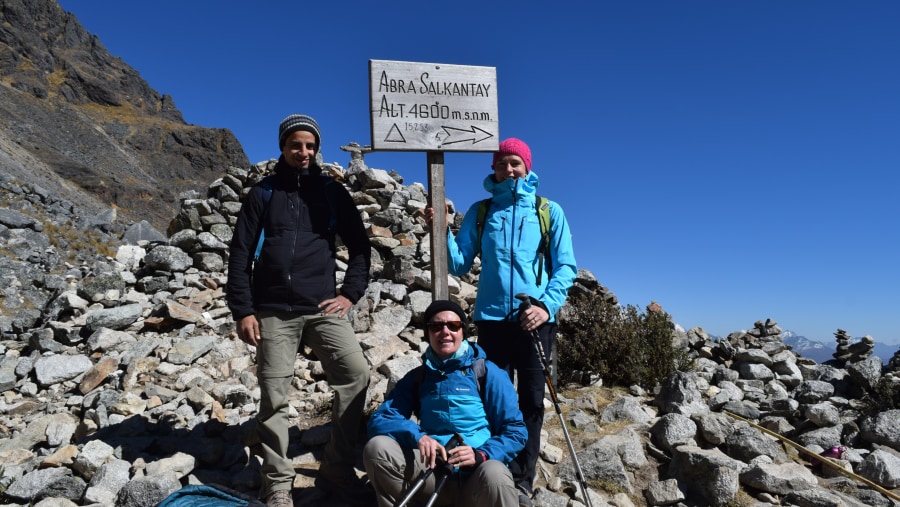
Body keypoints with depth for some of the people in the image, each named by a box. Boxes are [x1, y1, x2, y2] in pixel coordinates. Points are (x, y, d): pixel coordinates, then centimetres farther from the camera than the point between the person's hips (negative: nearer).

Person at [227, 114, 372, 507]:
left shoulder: (333, 193, 10)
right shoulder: (262, 194, 8)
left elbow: (360, 246, 12)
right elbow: (240, 255, 5)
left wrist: (350, 293, 1)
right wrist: (243, 311, -3)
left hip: (322, 307, 1)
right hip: (273, 312, 0)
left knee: (355, 374, -15)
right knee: (273, 399, 1)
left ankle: (336, 469, 0)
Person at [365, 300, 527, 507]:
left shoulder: (488, 373, 0)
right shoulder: (416, 378, 9)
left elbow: (515, 430, -1)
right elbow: (378, 420, 0)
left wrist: (481, 454, -19)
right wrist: (416, 435, -20)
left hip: (476, 476, -2)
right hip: (433, 473, 3)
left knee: (494, 475, -38)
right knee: (377, 447, -21)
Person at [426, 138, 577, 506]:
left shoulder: (549, 211, 5)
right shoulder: (480, 211, 9)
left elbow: (565, 266, 1)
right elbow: (460, 265, 5)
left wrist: (547, 305, -13)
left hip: (535, 319, 0)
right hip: (491, 318, 1)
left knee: (531, 401, 5)